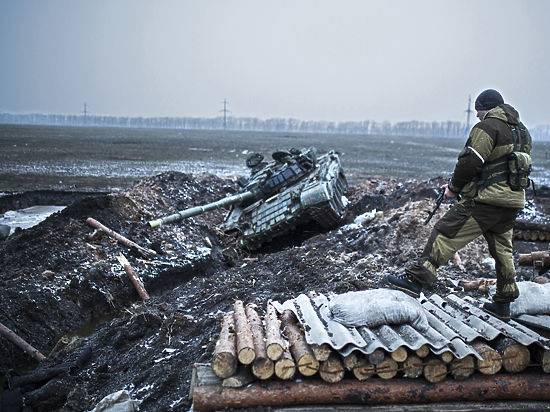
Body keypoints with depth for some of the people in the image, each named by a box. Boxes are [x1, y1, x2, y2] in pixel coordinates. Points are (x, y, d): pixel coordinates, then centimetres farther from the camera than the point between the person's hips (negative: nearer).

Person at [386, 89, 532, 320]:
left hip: (487, 199, -9)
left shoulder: (488, 126, -7)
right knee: (502, 249, 17)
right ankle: (503, 303, 24)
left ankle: (416, 279, -13)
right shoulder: (521, 131, 20)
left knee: (446, 233, -8)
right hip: (515, 200, 9)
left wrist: (454, 187, -2)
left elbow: (470, 162, -16)